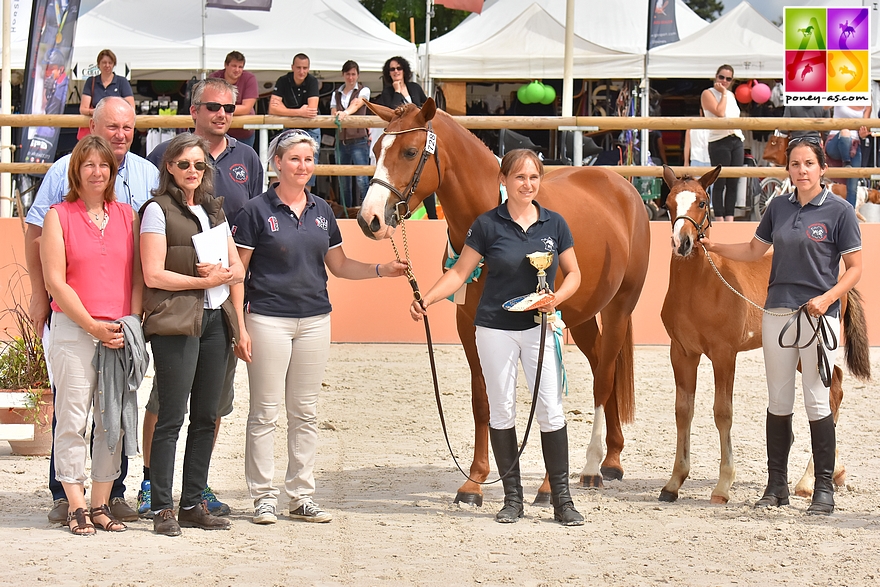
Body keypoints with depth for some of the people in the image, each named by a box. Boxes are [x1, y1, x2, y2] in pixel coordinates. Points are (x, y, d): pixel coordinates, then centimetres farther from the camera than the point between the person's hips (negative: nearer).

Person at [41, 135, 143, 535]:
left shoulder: (127, 216, 12)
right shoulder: (59, 217, 2)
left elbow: (138, 275, 11)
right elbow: (55, 281, -4)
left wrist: (131, 322, -3)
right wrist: (93, 326, -10)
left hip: (121, 333, 3)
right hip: (73, 332, -3)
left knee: (115, 420, 4)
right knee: (72, 420, -3)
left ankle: (102, 504, 12)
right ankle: (75, 506, 4)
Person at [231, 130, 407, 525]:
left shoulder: (321, 211, 11)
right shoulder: (258, 211, -5)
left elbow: (339, 265, 18)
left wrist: (381, 270, 1)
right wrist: (240, 328, -12)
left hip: (314, 320, 5)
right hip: (268, 318, -5)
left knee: (305, 411, 9)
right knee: (265, 411, -1)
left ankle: (302, 496, 15)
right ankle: (263, 497, 6)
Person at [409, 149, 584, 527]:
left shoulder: (554, 224, 2)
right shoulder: (488, 225, -3)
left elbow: (573, 274, 8)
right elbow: (460, 272, -1)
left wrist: (557, 298, -12)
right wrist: (426, 300, -14)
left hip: (539, 327, 1)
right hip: (496, 329, -1)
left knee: (551, 410, -4)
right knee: (502, 411, 5)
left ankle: (562, 499, 2)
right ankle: (512, 497, 14)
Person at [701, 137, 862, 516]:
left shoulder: (839, 211, -5)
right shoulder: (779, 208, 9)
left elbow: (855, 268, -5)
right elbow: (754, 250, 21)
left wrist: (827, 298, -18)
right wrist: (714, 247, 10)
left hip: (818, 314, -5)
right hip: (777, 311, 5)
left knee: (816, 402, -4)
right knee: (778, 402, 9)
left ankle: (824, 489, 4)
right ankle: (776, 485, 18)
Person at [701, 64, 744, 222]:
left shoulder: (731, 95, 18)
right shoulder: (708, 94, -3)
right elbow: (719, 112, -17)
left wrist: (741, 136, 15)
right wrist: (723, 93, -9)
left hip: (737, 140, 7)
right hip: (719, 142, -7)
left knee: (733, 183, 4)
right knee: (720, 183, -7)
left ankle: (729, 218, 7)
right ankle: (719, 218, -4)